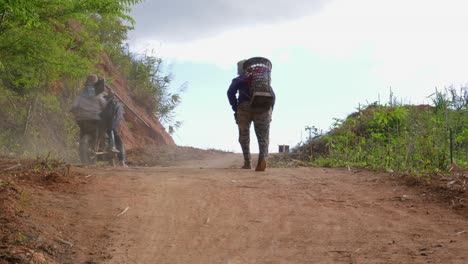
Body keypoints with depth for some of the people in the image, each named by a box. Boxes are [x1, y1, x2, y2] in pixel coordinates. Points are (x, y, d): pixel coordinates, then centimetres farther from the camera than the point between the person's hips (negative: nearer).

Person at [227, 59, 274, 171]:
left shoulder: (238, 79, 17)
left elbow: (231, 92, -2)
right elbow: (272, 95, 16)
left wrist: (235, 109, 2)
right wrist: (270, 112, 17)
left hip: (245, 107, -1)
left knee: (244, 136, 12)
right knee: (263, 136, 1)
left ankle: (247, 162, 4)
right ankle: (262, 157, -25)